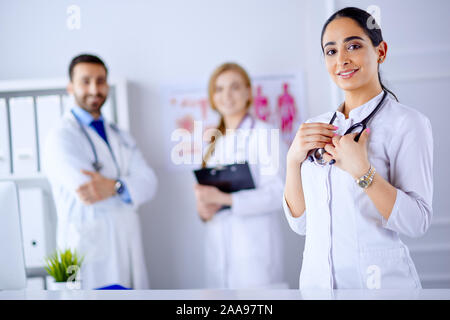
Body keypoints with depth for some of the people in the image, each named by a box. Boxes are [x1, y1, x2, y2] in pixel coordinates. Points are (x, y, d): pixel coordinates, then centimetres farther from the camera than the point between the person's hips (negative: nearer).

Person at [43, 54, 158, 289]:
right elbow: (88, 194, -19)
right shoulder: (61, 137, -6)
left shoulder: (120, 137, 16)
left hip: (128, 249, 6)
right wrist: (129, 186, -6)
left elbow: (149, 183, 0)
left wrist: (115, 187, -18)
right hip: (88, 251, -6)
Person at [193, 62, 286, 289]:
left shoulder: (264, 134, -3)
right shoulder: (214, 143, 19)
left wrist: (224, 198, -18)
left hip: (255, 246, -6)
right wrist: (203, 210, -1)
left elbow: (276, 193, -12)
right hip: (219, 250, 6)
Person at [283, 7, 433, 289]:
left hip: (380, 279, -5)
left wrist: (362, 171, -25)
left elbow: (417, 223, -16)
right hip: (316, 277, 5)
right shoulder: (317, 127, 7)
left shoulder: (407, 122, -9)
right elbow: (300, 222, 5)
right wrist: (293, 160, -8)